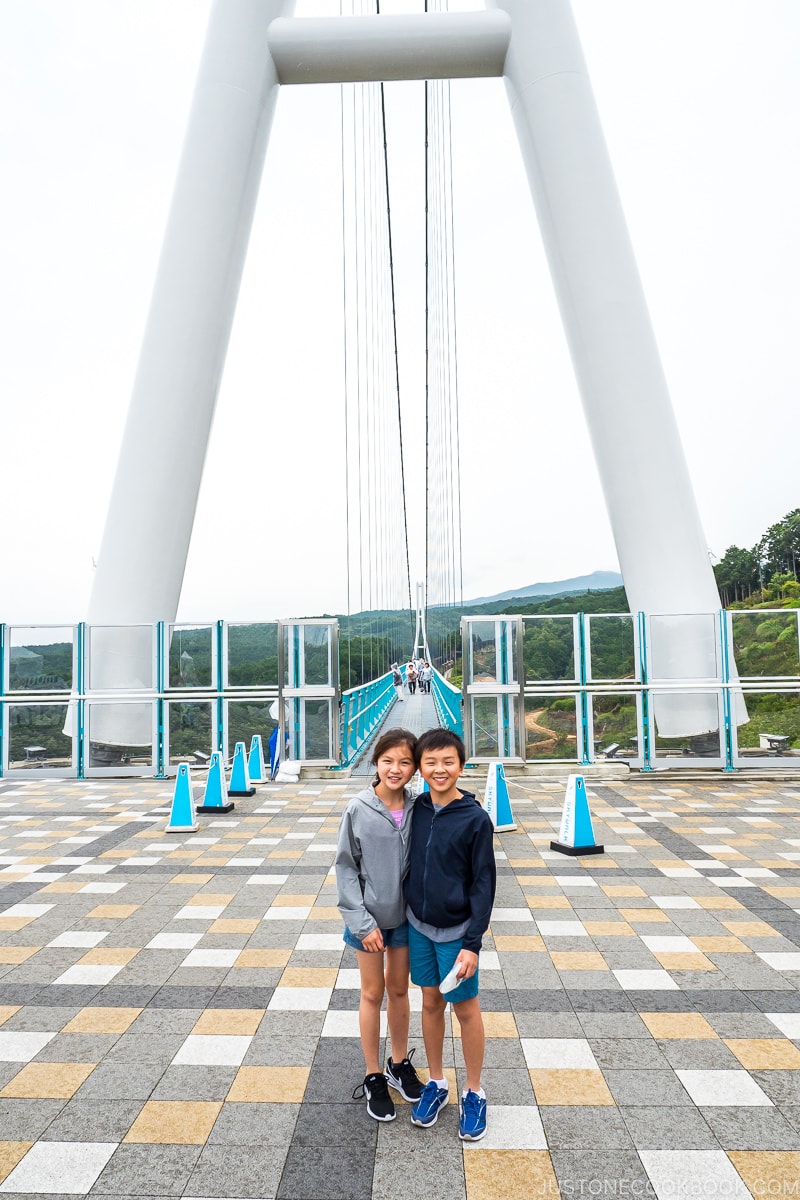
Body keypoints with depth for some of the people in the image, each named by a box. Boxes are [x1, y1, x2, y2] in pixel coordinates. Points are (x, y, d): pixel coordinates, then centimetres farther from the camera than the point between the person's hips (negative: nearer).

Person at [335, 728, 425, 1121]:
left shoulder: (417, 809, -10)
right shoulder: (358, 810, -17)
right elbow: (346, 867, -11)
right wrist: (361, 921, -14)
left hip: (405, 916, 2)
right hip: (370, 918, -2)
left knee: (399, 990, 19)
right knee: (373, 994, 13)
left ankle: (400, 1064, 39)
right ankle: (373, 1077, 31)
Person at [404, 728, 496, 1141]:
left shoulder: (475, 819, -17)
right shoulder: (416, 809, -4)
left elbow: (483, 884, -13)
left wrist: (472, 943, -15)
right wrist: (405, 912, 10)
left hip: (455, 931, -4)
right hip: (418, 925, 4)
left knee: (465, 1008, 10)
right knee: (431, 1002, 17)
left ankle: (474, 1092, 29)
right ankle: (435, 1083, 35)